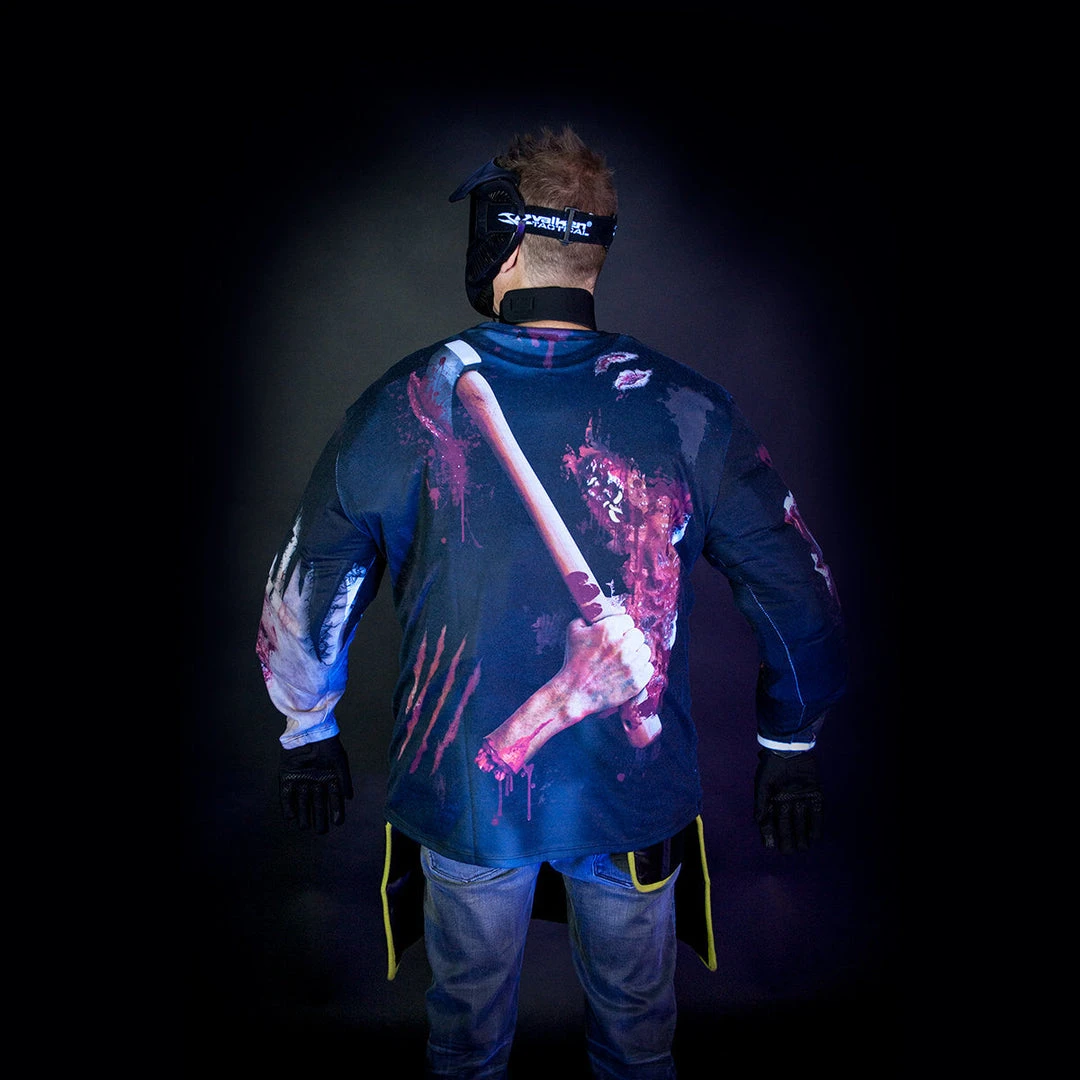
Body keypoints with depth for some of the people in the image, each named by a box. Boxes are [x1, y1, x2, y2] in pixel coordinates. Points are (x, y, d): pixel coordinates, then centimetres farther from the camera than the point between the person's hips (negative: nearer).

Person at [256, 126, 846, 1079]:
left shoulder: (409, 404, -13)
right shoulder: (684, 407, -13)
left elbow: (308, 588, -5)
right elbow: (802, 594, -8)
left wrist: (311, 735, 12)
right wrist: (791, 746, 8)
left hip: (462, 788, 1)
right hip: (638, 791, 1)